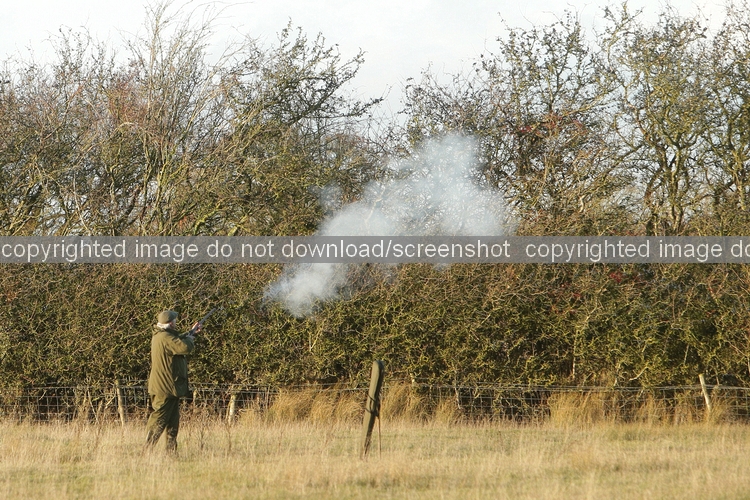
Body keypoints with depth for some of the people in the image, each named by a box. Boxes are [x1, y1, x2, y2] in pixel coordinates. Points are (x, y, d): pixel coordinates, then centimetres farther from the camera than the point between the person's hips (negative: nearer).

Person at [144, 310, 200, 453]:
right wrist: (190, 339, -7)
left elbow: (176, 341, 34)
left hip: (169, 387, 11)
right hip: (165, 387, -11)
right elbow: (185, 347, -28)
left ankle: (171, 451, 19)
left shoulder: (160, 336, 13)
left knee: (173, 422, 15)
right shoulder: (165, 337, -19)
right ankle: (146, 450, -9)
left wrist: (190, 333, 34)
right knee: (159, 420, -9)